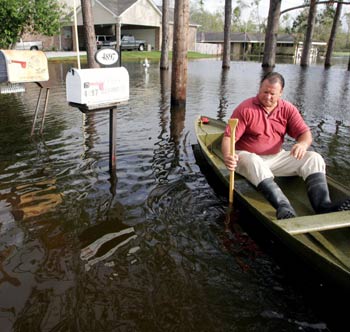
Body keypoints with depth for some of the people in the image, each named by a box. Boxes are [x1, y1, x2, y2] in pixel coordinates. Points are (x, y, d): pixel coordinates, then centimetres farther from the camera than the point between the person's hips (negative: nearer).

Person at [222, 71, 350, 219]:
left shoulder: (288, 109, 3)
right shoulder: (245, 109, -10)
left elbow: (305, 133, -3)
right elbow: (228, 137, -16)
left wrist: (303, 144, -28)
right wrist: (227, 156, -37)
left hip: (277, 157, 5)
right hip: (249, 156, -4)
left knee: (314, 158, -12)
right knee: (254, 163, -40)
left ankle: (323, 206, -30)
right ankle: (284, 208, -56)